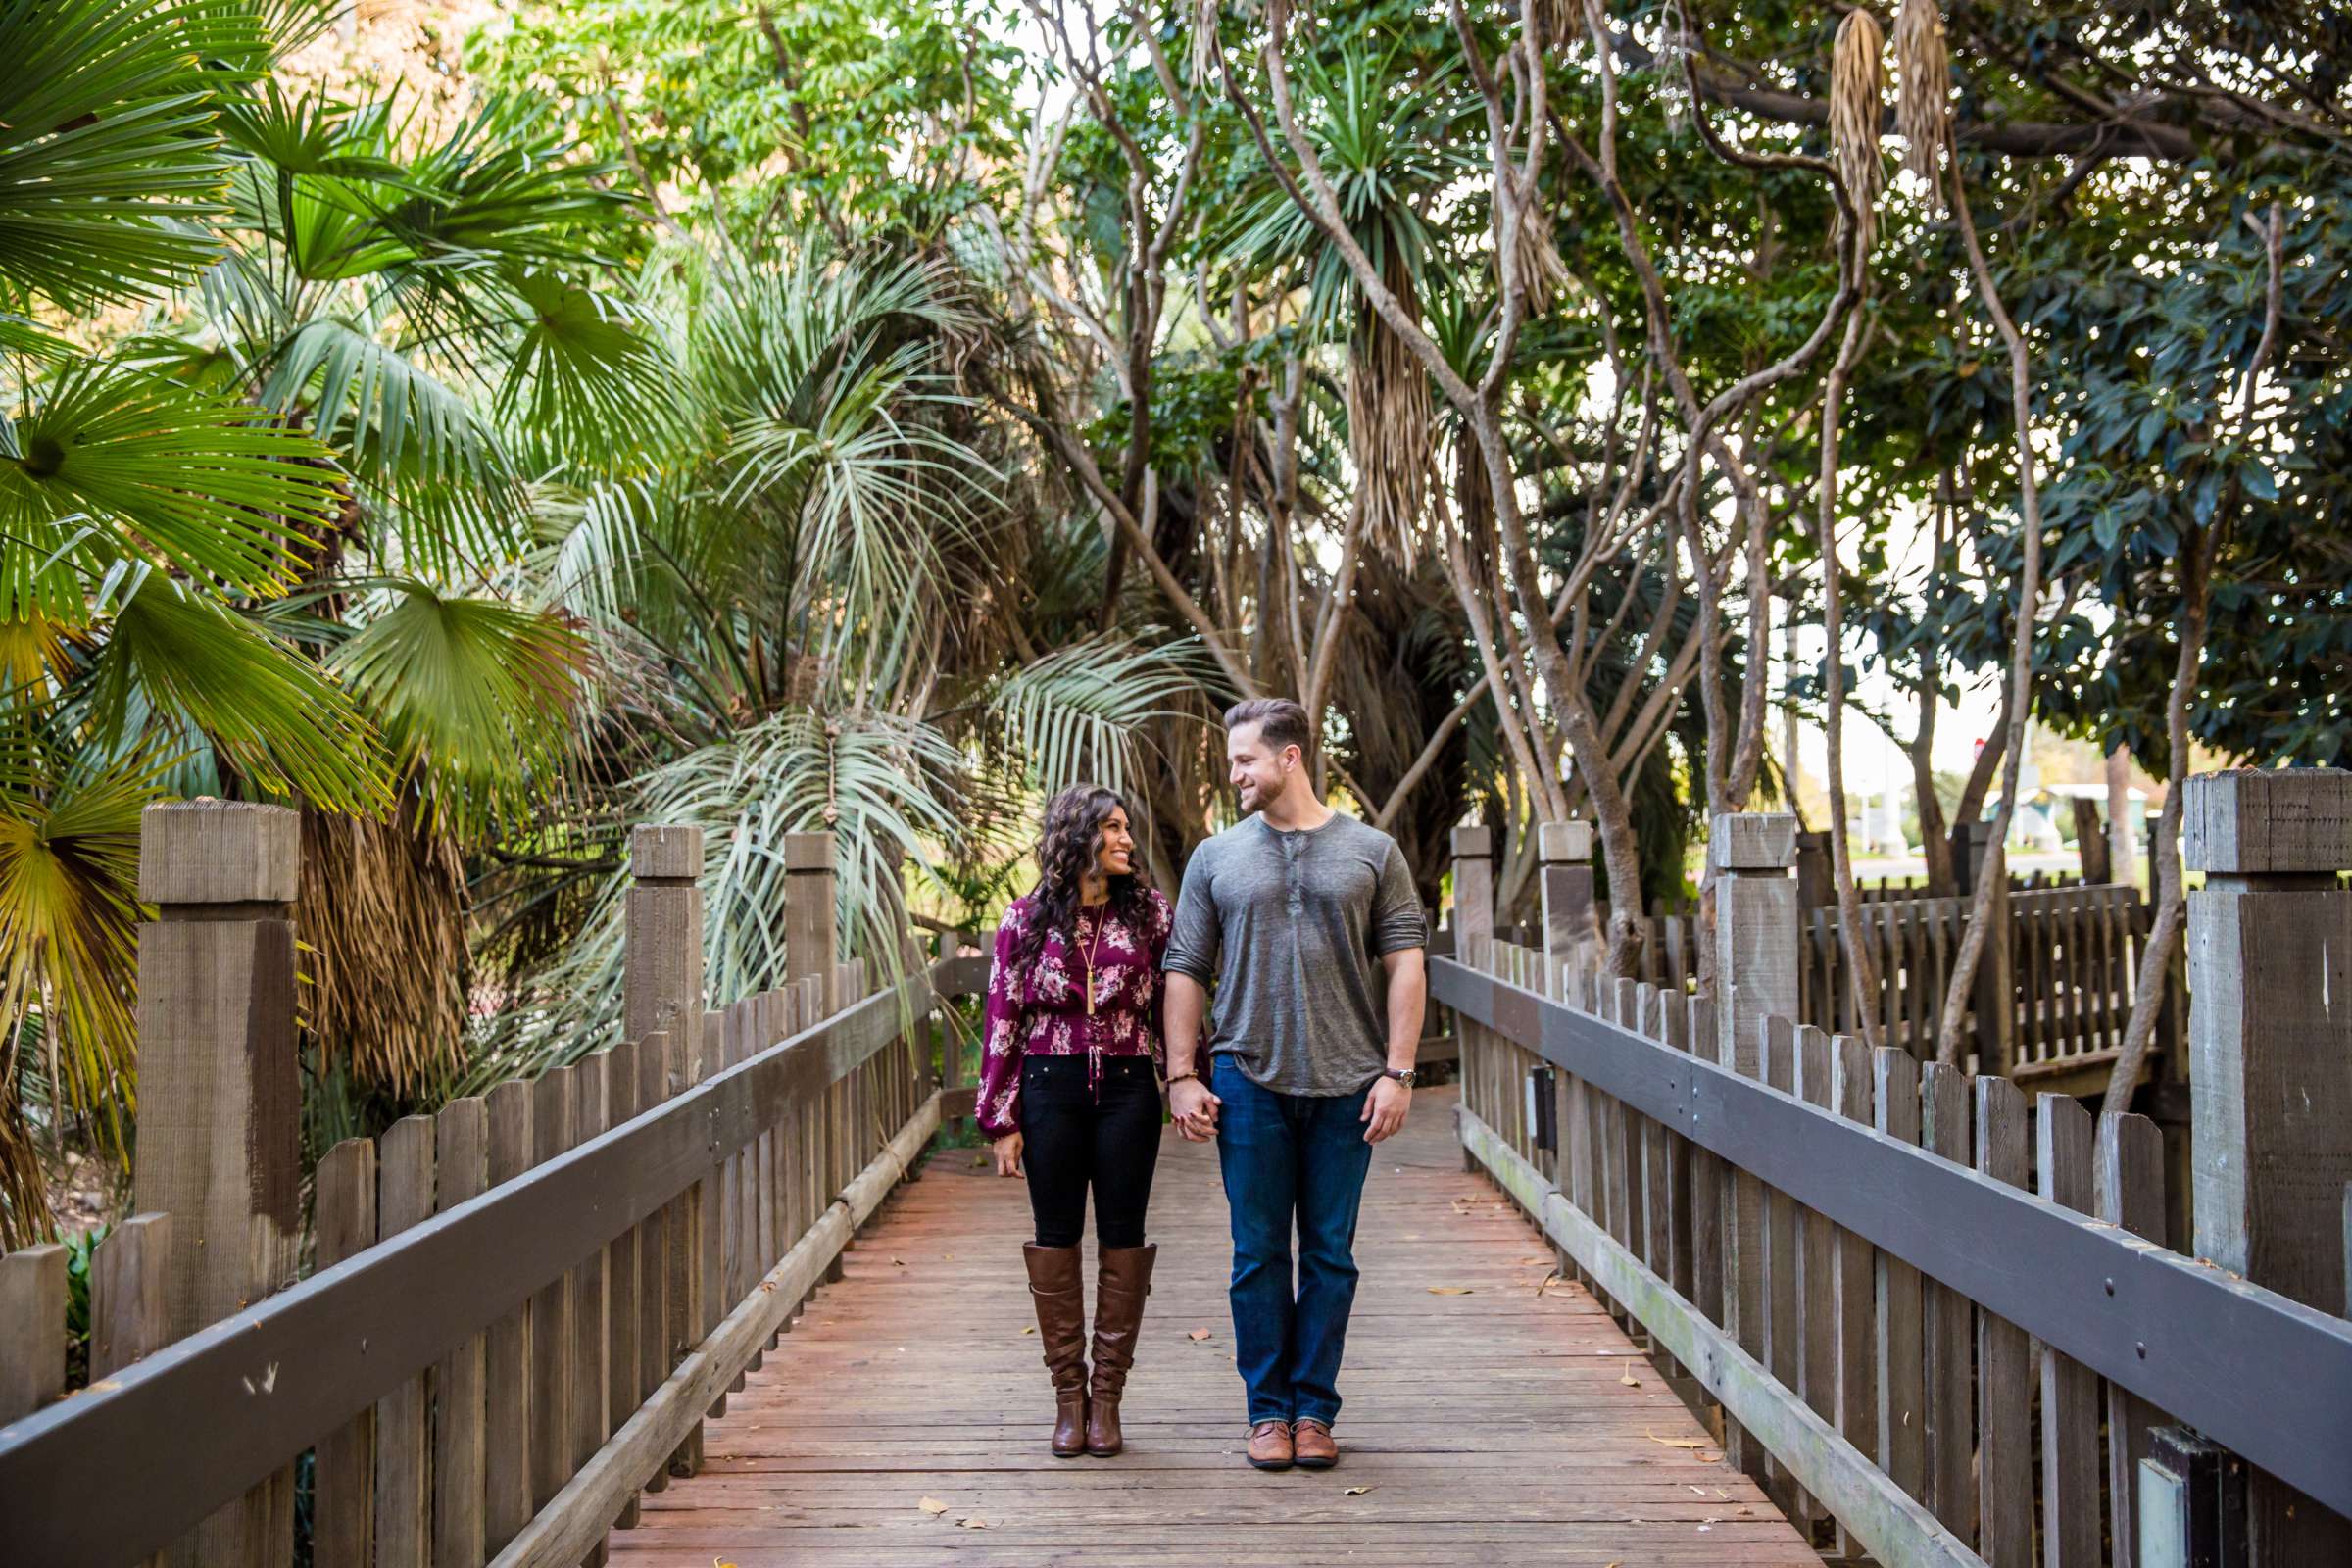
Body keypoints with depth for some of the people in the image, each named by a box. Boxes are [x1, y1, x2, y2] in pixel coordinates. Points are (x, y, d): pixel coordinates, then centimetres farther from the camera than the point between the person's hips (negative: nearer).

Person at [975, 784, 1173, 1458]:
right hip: (1051, 1086, 0)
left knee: (1123, 1239, 3)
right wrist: (1001, 1121, -2)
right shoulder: (1027, 918, 2)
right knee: (1056, 1238, 3)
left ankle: (1107, 1397, 12)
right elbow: (1003, 1019, 2)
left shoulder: (1150, 910, 4)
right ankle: (1068, 1396, 13)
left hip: (1128, 1086, 1)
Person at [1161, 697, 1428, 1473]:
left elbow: (1405, 965, 3)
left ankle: (1314, 1409, 16)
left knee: (1330, 1256, 6)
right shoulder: (1217, 858, 8)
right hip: (1249, 1082, 1)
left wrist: (1397, 1071, -5)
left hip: (1346, 1087, 0)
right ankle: (1268, 1409, 15)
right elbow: (1185, 971, 8)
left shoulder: (1372, 852, 5)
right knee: (1259, 1255, 4)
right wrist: (1181, 1076, 0)